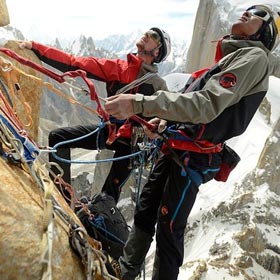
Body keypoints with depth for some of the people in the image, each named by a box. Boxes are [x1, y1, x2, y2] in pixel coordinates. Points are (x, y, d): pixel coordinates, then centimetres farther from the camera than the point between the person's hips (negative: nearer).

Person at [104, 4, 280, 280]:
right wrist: (164, 121, 7)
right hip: (175, 148, 9)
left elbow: (206, 105, -26)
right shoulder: (232, 56, 20)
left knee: (168, 228, 0)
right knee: (144, 212, 17)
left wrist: (140, 104, -33)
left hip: (192, 159, -9)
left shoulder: (255, 58, -10)